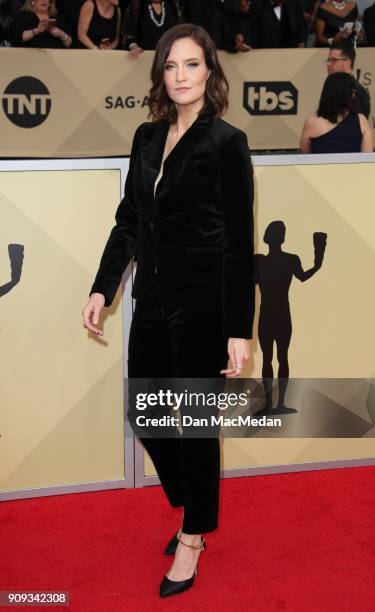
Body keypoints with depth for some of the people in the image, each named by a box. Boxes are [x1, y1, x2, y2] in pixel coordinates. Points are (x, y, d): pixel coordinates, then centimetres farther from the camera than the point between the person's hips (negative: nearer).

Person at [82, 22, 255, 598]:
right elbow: (128, 220, 14)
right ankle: (192, 509, 38)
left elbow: (240, 241, -10)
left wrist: (239, 329, -13)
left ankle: (193, 537, 27)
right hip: (152, 301, 6)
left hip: (203, 306, -6)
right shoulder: (147, 137, 9)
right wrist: (102, 289, 7)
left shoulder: (227, 142, -8)